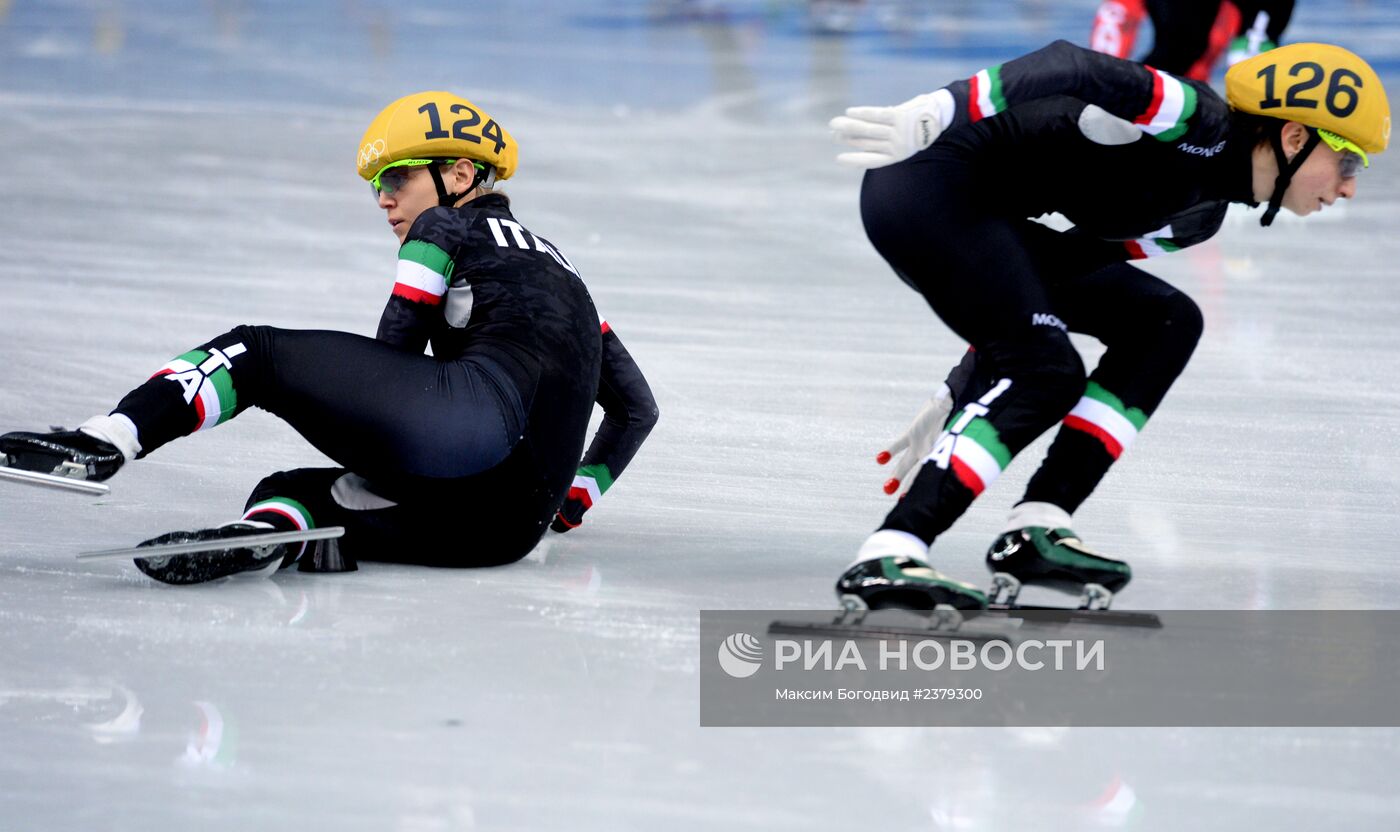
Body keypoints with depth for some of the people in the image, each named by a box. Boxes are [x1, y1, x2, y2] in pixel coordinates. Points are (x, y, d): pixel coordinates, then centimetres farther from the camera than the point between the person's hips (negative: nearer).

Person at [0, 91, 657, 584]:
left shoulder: (444, 230, 17)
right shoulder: (556, 266, 38)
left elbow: (390, 361, 15)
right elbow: (638, 406, 40)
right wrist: (573, 499, 44)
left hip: (475, 420, -7)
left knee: (255, 354, 4)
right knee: (290, 490, 15)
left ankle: (105, 442, -21)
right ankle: (262, 538, -24)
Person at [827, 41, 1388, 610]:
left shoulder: (1201, 213, 14)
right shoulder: (1200, 125, -14)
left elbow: (1075, 269, 18)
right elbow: (1070, 72, -24)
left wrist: (962, 394, 17)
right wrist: (929, 115, -34)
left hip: (982, 219, 10)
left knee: (1165, 322, 8)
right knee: (1045, 373, -17)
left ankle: (1034, 528, 0)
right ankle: (886, 558, -23)